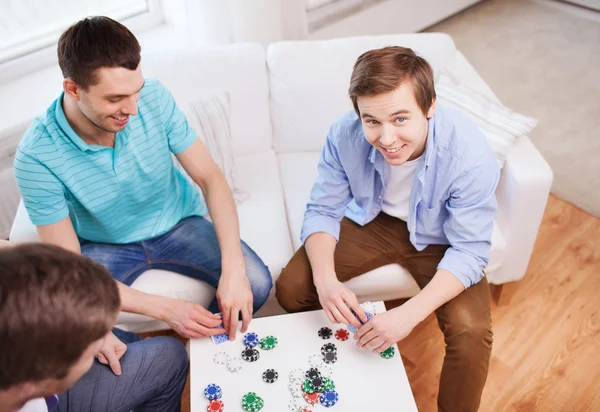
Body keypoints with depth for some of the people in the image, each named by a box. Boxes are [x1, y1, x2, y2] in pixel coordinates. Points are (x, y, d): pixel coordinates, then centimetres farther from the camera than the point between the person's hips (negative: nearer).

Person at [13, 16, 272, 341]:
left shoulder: (154, 97, -20)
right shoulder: (36, 157, -26)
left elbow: (210, 177, -15)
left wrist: (233, 268, -29)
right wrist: (165, 308, -31)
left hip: (177, 224, 2)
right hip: (103, 245, -1)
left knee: (256, 284, -20)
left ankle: (201, 338, 11)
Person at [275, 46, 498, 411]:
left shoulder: (470, 155, -32)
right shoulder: (345, 134, -24)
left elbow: (469, 251, -24)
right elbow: (322, 211, -13)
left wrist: (409, 314, -37)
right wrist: (325, 278, -32)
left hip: (438, 239, -2)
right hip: (371, 221, 3)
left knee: (471, 332, -24)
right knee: (291, 288, -9)